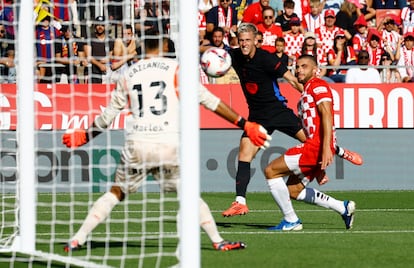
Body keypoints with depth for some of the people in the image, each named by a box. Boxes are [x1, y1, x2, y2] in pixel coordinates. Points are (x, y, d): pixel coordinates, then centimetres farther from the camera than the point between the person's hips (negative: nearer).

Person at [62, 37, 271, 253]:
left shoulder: (129, 75, 13)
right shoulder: (175, 69, 4)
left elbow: (109, 114, 20)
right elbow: (208, 100, 3)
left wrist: (85, 136, 37)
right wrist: (244, 124, 7)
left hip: (136, 146, 2)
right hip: (169, 145, -2)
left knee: (115, 193, 14)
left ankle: (78, 239, 6)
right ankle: (218, 241, 11)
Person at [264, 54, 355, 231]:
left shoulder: (318, 85, -3)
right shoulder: (306, 93, 27)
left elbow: (327, 115, -18)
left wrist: (326, 148, -29)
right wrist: (319, 169, 27)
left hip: (317, 146, -10)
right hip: (312, 144, 10)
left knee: (271, 171, -9)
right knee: (293, 191, 14)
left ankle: (291, 221, -5)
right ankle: (343, 208, 15)